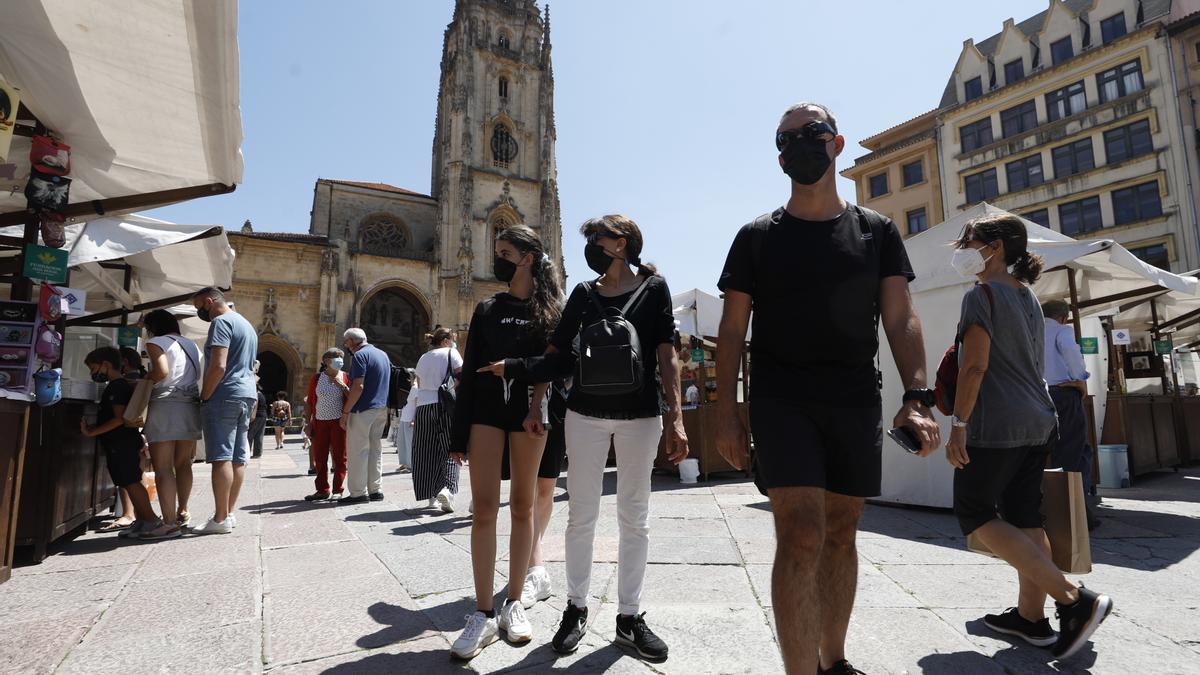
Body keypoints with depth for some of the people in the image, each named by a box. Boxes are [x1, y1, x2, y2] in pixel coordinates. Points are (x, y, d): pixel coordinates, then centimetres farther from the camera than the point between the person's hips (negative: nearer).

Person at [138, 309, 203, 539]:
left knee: (163, 468, -5)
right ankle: (183, 512, 25)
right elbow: (199, 375, 10)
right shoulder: (191, 345, 20)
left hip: (165, 407, -7)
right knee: (183, 464, 16)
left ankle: (169, 524, -8)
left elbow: (161, 371, -15)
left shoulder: (156, 342, 0)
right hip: (191, 407, 7)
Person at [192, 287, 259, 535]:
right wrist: (252, 400, 22)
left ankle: (220, 519, -7)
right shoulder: (247, 325, 22)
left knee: (222, 458, -8)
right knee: (238, 458, 8)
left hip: (225, 396, -9)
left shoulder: (221, 322, -9)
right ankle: (229, 514, 14)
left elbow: (218, 366, -19)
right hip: (247, 395, 9)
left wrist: (203, 397, -11)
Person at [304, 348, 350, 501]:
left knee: (339, 456, 1)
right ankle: (322, 490, 15)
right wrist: (308, 421, 4)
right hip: (320, 422, 2)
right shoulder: (317, 377, 7)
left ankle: (338, 490, 8)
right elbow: (310, 401, 8)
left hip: (339, 421, -1)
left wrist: (343, 386, -12)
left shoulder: (345, 377, 5)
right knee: (320, 457, 5)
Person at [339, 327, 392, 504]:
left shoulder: (360, 355, -11)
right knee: (375, 450, 12)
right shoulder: (383, 354, 16)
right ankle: (376, 490, 15)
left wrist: (345, 412, -15)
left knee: (357, 450, -1)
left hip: (363, 410, -8)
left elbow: (358, 387, -19)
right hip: (381, 409, 8)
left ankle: (358, 493, 1)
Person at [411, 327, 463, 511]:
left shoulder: (422, 358, 18)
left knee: (427, 452, 8)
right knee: (449, 449, -2)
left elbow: (419, 386, 19)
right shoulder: (451, 353, 1)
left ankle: (432, 495, 12)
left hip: (423, 407, 5)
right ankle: (446, 488, -21)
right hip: (446, 405, -5)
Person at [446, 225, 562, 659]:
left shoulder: (551, 311, 6)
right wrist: (458, 433, 4)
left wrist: (538, 408, -19)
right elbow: (469, 372, 8)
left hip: (528, 411, -1)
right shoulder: (487, 309, 11)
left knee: (522, 506, 5)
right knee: (483, 509, -4)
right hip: (486, 410, 2)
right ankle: (483, 613, 4)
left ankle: (514, 603, 17)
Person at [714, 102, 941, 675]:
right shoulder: (758, 237, 5)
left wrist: (916, 398, -13)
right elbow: (732, 329, 2)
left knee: (840, 535, 11)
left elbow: (901, 319, 2)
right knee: (801, 535, -13)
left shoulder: (876, 232, 10)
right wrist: (725, 412, -5)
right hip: (782, 402, -2)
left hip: (857, 405, 3)